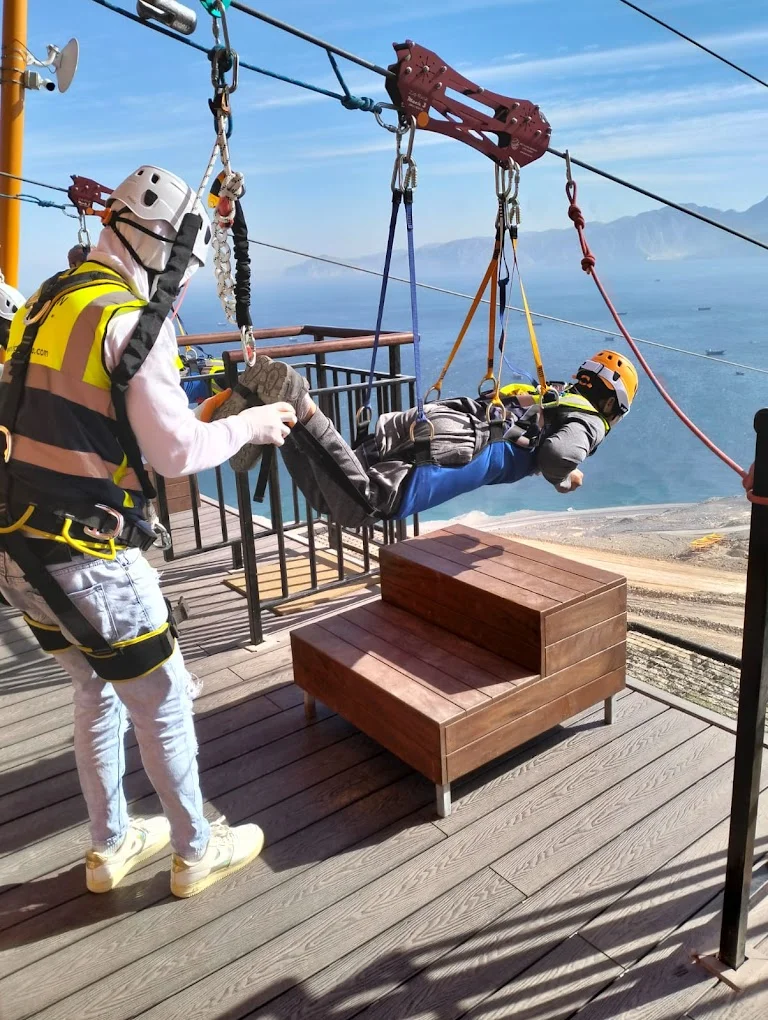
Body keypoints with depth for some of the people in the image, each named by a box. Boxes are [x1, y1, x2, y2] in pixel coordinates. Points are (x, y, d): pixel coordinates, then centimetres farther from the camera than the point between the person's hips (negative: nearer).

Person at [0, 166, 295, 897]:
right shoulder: (133, 319, -14)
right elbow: (176, 454, -12)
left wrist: (195, 418, 17)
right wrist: (250, 425, 3)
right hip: (84, 556, -8)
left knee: (97, 694, 23)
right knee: (162, 700, 10)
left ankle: (111, 845, 38)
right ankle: (197, 851, 28)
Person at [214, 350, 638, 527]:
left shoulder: (545, 396, 39)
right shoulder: (587, 420, 14)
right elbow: (555, 455, -7)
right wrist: (568, 477, 14)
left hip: (421, 420, 7)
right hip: (454, 448, -7)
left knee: (330, 495, -2)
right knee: (361, 506, -23)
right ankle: (300, 407, -36)